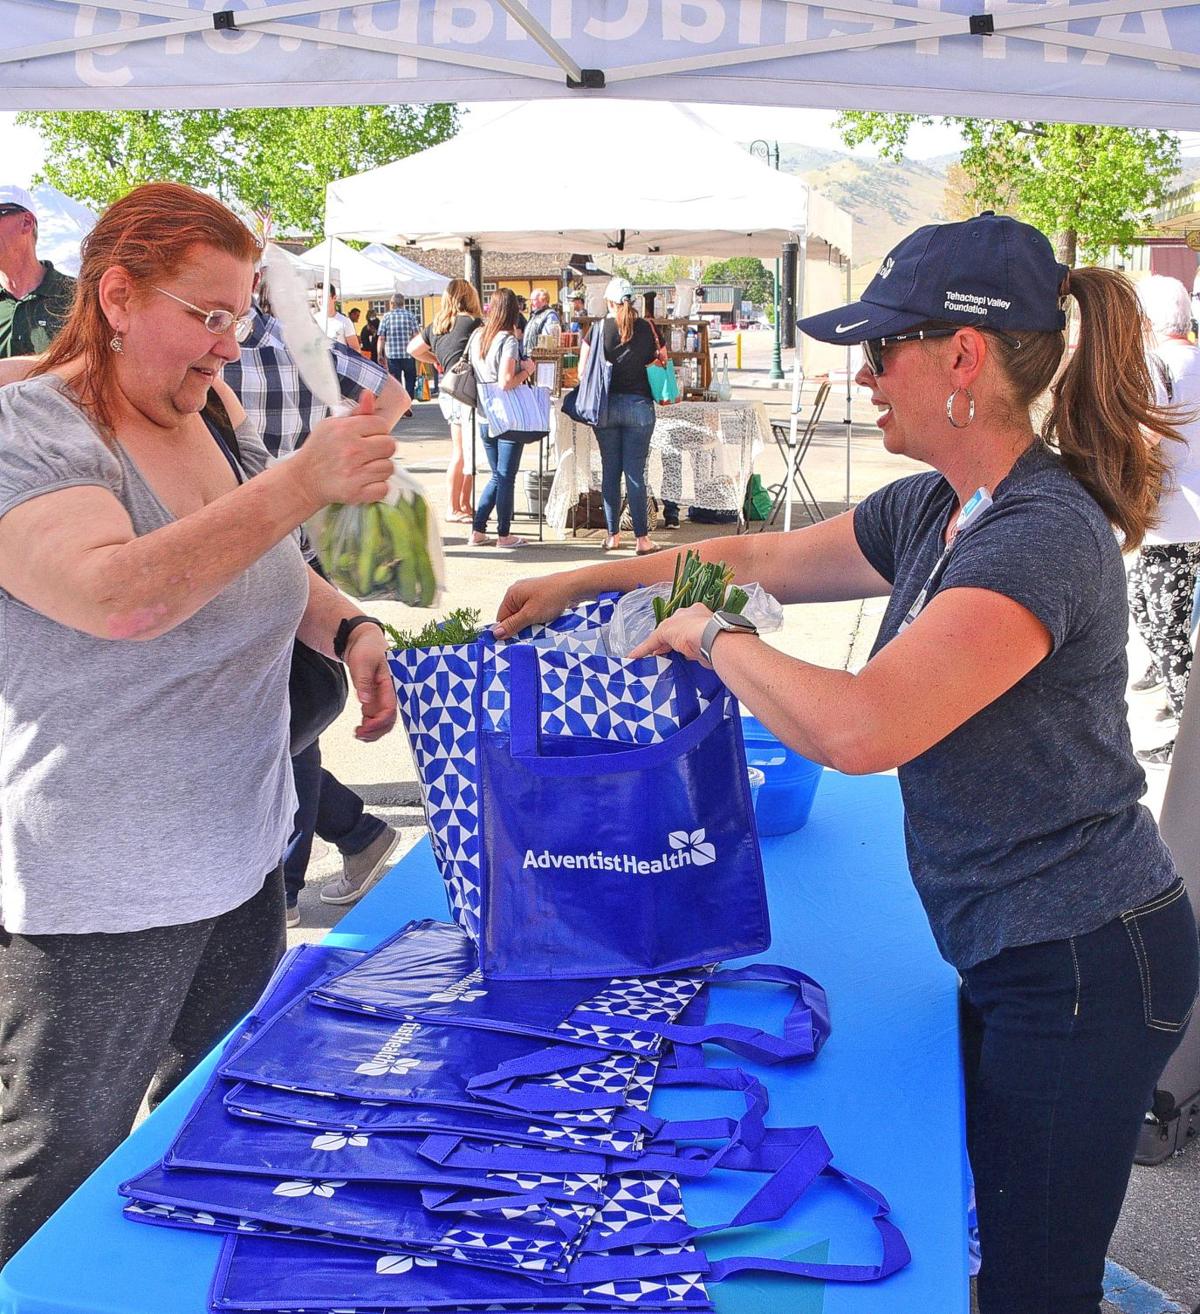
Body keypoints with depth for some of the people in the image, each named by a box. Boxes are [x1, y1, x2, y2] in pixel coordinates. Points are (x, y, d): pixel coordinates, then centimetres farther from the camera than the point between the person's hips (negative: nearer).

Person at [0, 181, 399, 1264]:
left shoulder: (208, 416, 4)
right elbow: (118, 596, -35)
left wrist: (349, 628, 0)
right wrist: (306, 482, -39)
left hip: (240, 851, 8)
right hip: (93, 898, -7)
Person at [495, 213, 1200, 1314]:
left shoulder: (1042, 538, -26)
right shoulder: (930, 510, 4)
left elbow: (857, 728, -35)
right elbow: (767, 558, 17)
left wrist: (712, 635, -19)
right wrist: (584, 582, 16)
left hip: (1083, 972, -9)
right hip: (1017, 955, 9)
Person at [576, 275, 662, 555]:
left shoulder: (598, 328, -1)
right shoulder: (645, 328, 0)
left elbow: (582, 371, 0)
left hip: (606, 406, 1)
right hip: (638, 404, 0)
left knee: (610, 471, 9)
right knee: (635, 473, 1)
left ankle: (612, 535, 14)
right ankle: (642, 538, 0)